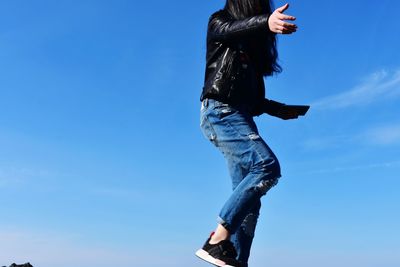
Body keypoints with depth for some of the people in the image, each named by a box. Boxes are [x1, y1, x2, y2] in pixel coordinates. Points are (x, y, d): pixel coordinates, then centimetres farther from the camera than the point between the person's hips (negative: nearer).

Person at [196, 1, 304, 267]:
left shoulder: (252, 47, 28)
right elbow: (230, 29, -18)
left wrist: (280, 110, 19)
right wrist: (265, 22, -36)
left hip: (240, 117, 8)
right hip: (220, 111, -8)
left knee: (247, 198, -3)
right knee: (267, 165, -26)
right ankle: (218, 240, -22)